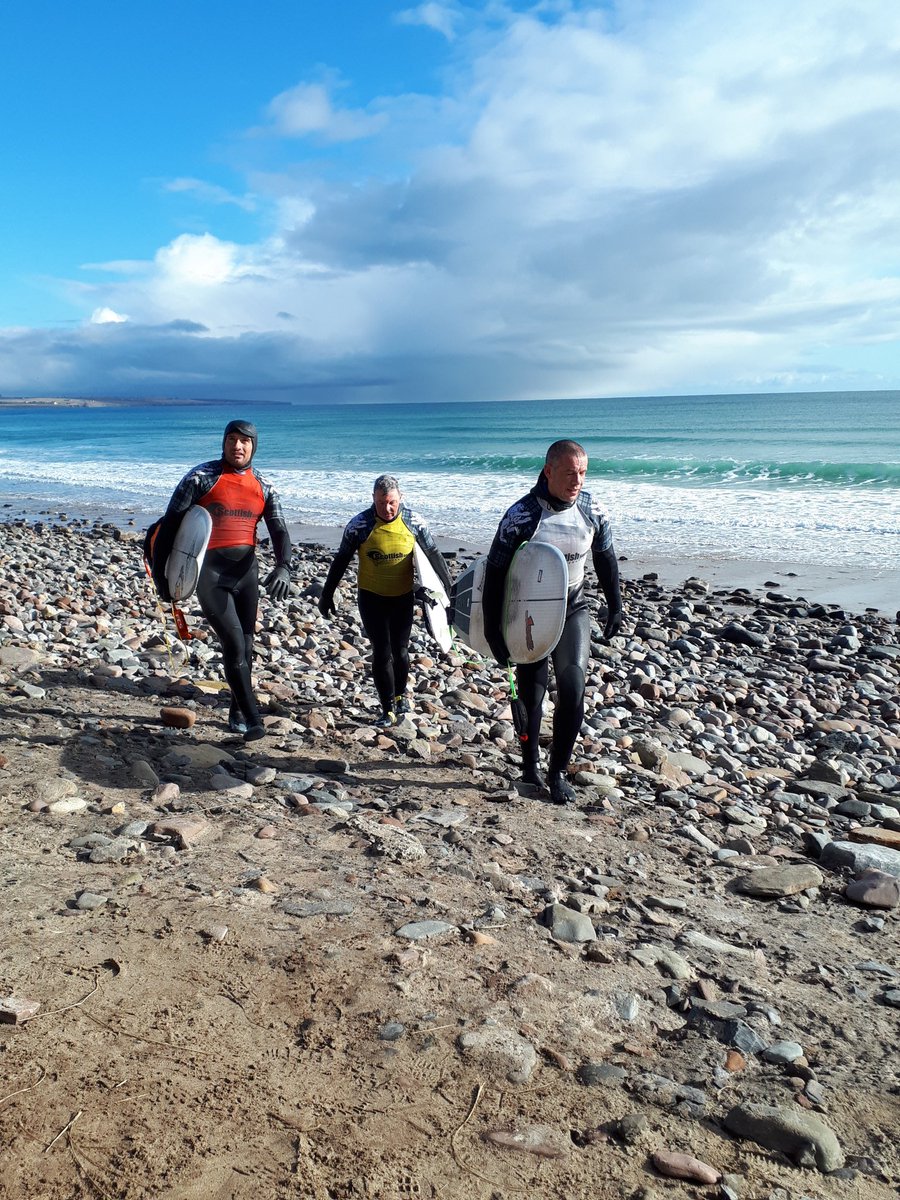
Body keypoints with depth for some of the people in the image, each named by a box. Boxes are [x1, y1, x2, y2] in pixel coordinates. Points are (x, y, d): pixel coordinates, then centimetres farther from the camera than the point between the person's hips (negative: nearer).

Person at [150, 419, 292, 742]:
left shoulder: (264, 488, 8)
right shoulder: (201, 478, -5)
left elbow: (279, 532, 0)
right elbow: (169, 525, -4)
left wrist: (283, 567, -20)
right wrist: (160, 574, -5)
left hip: (246, 570, 5)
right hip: (209, 571, -5)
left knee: (245, 646, 12)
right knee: (234, 644, -12)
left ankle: (237, 712, 29)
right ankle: (253, 719, -4)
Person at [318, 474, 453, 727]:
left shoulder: (413, 521, -9)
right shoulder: (359, 524, -13)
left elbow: (434, 554, 2)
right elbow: (340, 561, -4)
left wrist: (449, 588, 4)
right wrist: (327, 595, -1)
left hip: (403, 597, 2)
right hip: (371, 597, -1)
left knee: (400, 650, 10)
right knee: (382, 652, -4)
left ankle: (400, 694, 36)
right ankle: (388, 710, 6)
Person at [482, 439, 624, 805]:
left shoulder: (592, 510, -7)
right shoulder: (521, 515, -20)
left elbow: (606, 559, 9)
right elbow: (495, 573, -16)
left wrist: (615, 607, 12)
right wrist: (492, 631, -16)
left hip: (572, 610, 3)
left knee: (572, 689, -10)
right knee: (531, 693, 6)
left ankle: (557, 773, 5)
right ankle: (530, 764, 29)